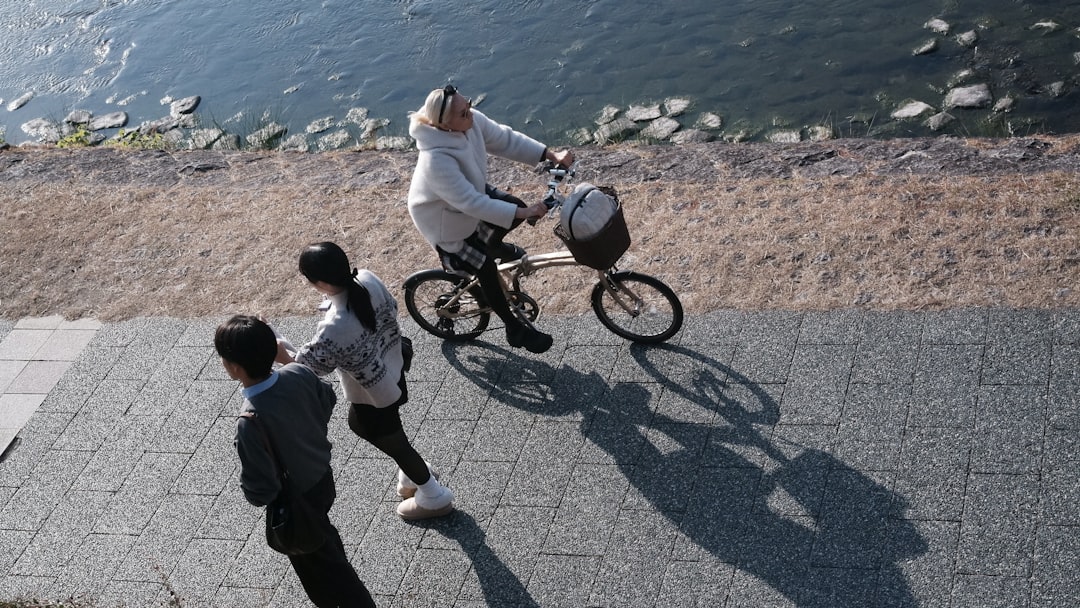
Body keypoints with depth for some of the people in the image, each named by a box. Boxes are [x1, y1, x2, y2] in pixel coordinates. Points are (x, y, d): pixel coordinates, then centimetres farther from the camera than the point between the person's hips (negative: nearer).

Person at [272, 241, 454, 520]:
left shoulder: (334, 327, -39)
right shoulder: (369, 279, -18)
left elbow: (311, 365, -23)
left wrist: (284, 354, -7)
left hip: (372, 395, -8)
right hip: (392, 371, 8)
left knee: (393, 443, 18)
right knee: (359, 424, 32)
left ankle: (434, 497, 42)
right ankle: (414, 473, 50)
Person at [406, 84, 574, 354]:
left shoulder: (472, 121, -22)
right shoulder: (437, 160, -44)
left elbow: (506, 139, -13)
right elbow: (472, 204, -40)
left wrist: (552, 155, -21)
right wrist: (524, 212, -38)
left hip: (470, 193, 7)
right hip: (444, 218, -7)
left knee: (516, 209, 1)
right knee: (487, 271, 2)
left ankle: (493, 246, 32)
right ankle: (515, 329, 21)